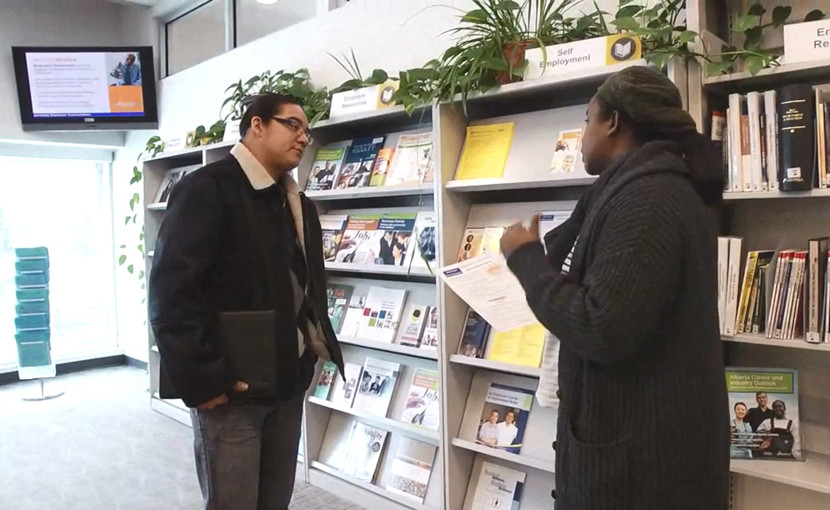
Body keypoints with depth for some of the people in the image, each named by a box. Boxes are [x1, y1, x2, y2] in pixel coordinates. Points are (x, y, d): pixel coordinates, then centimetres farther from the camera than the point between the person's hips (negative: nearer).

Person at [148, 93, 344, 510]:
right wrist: (201, 381, -18)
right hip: (230, 387, -7)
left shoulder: (299, 204, 13)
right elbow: (171, 291, -18)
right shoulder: (206, 189, -11)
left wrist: (316, 348, 8)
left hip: (287, 382, 7)